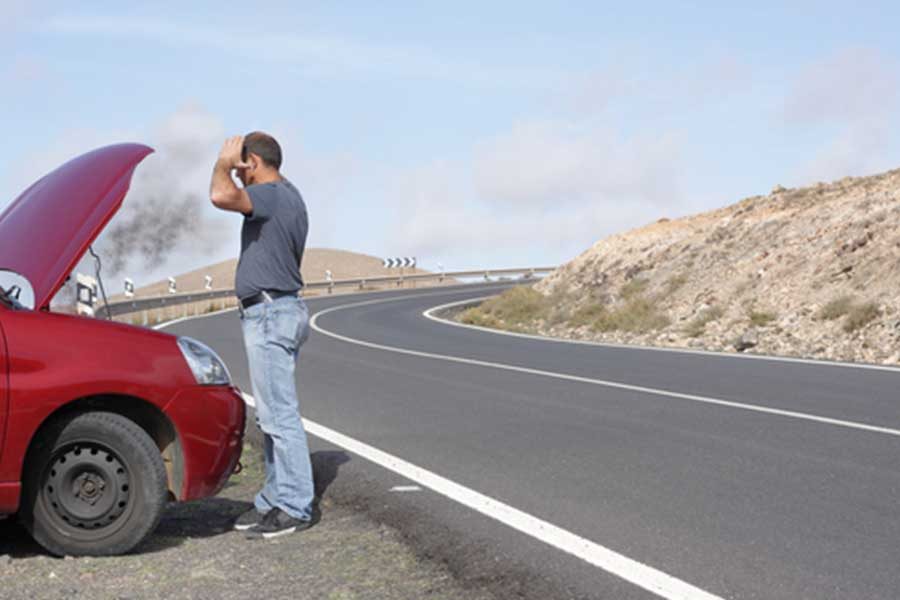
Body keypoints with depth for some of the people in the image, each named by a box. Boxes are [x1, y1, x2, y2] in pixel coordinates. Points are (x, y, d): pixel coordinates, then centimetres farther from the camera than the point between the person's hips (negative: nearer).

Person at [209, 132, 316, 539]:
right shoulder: (288, 196, 19)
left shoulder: (272, 194, -15)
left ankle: (295, 508, -5)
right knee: (273, 415, 14)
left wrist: (224, 161, -13)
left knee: (280, 414, -9)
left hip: (271, 314, -11)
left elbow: (221, 196, -32)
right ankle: (275, 499, 22)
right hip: (273, 311, 11)